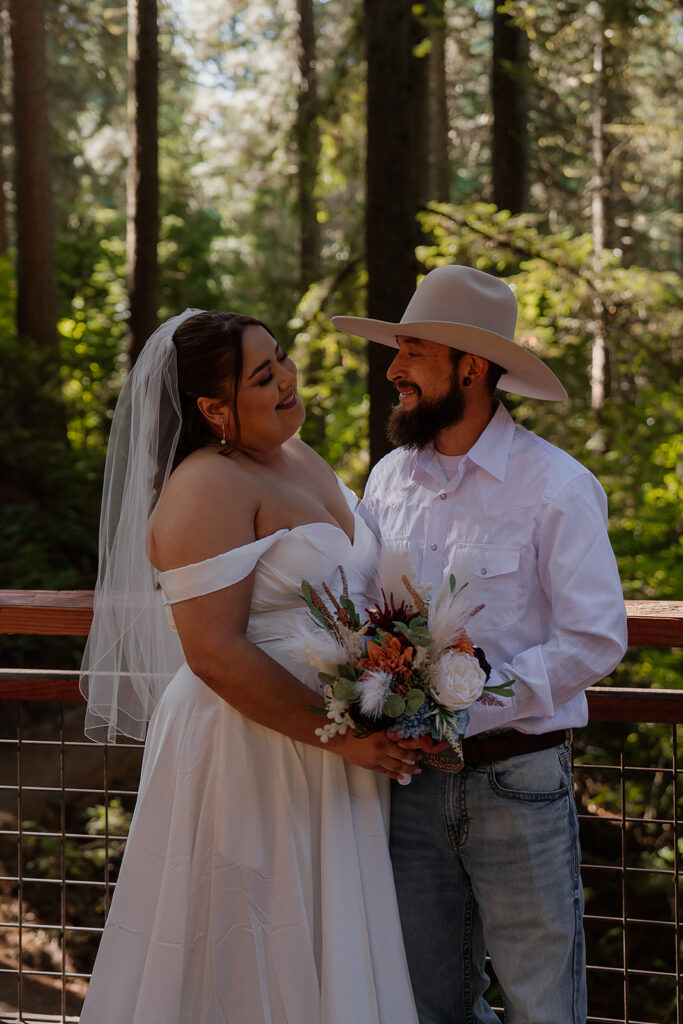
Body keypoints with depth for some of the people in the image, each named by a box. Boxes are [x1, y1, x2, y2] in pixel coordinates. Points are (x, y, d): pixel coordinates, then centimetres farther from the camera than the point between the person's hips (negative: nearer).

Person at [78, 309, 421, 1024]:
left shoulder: (300, 459, 10)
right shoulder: (207, 488, -17)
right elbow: (214, 652, -23)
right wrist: (337, 735, -20)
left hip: (335, 758, 9)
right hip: (250, 749, -8)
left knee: (329, 955, 16)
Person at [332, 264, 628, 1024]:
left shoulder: (556, 488, -10)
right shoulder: (388, 478, 6)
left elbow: (595, 641, -13)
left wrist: (467, 705, -19)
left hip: (516, 783, -5)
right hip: (411, 781, 5)